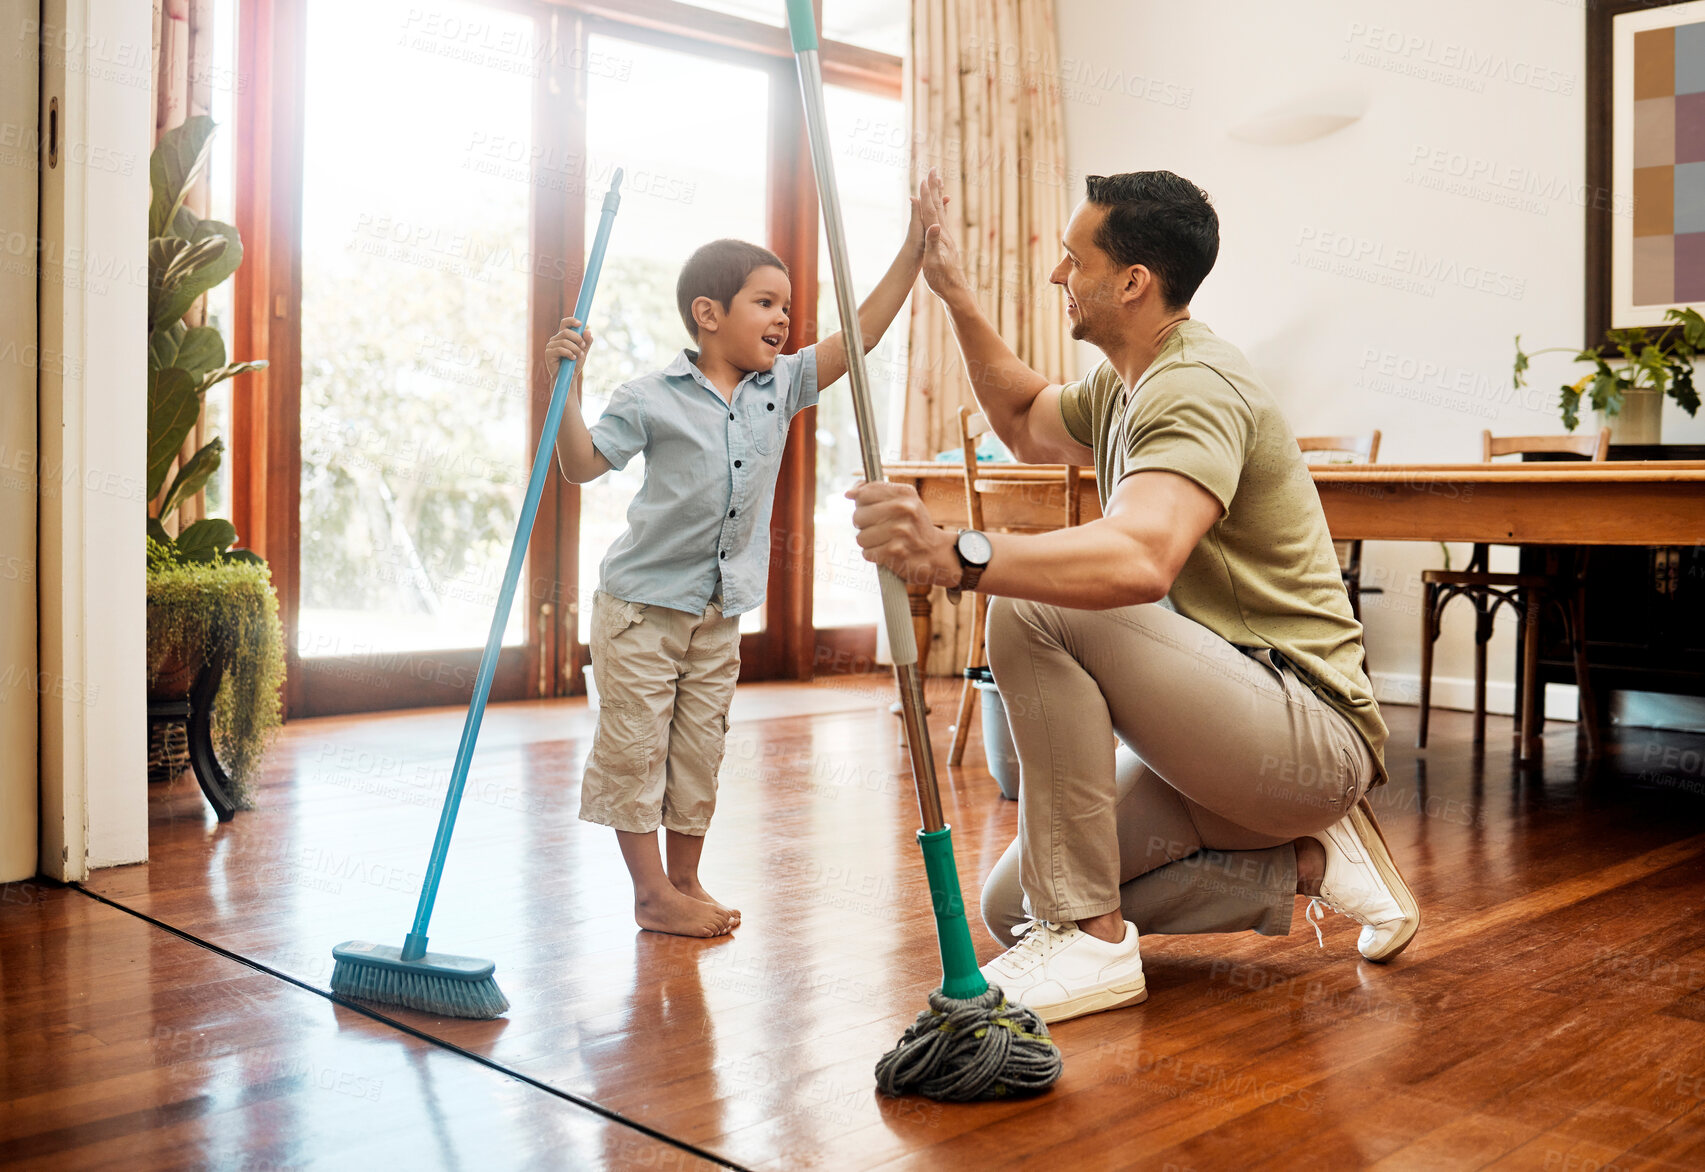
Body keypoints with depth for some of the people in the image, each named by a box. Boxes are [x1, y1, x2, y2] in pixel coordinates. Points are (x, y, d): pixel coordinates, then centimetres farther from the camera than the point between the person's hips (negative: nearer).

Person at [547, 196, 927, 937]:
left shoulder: (781, 387, 2)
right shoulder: (650, 399, -12)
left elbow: (859, 336, -1)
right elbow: (583, 466, -12)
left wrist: (914, 250, -7)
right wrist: (564, 386, -23)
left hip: (720, 609, 5)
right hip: (642, 599, -5)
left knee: (700, 750, 12)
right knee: (635, 746, 1)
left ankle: (686, 882, 25)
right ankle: (653, 892, 13)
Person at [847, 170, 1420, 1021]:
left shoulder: (1195, 390, -20)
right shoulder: (1125, 384, 12)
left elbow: (1141, 561, -40)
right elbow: (1026, 423, 32)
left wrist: (955, 556, -53)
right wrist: (955, 296, 22)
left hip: (1312, 730, -10)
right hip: (1232, 727, 10)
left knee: (1034, 613, -28)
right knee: (1014, 908, 4)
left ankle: (1091, 938, -20)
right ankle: (1303, 860, 9)